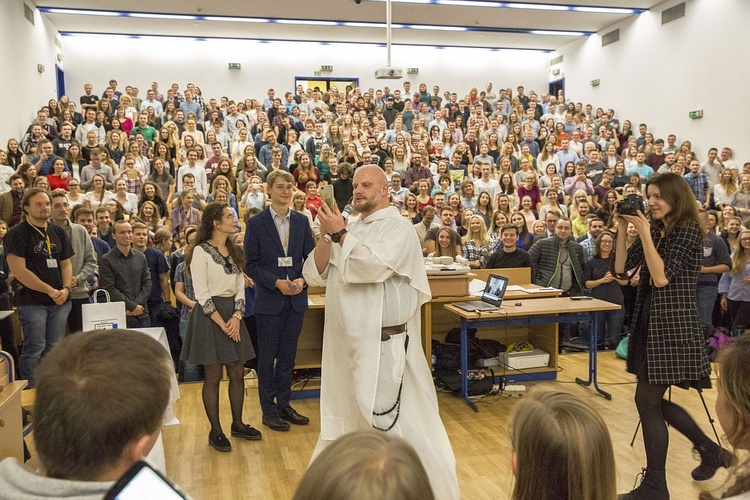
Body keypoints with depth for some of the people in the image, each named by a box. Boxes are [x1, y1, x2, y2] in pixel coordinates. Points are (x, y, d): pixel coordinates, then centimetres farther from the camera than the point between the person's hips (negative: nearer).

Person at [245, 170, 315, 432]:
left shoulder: (301, 221, 6)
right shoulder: (256, 223, -3)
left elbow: (311, 257, 7)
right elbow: (251, 264, -5)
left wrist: (302, 280, -10)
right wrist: (276, 282, -15)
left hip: (296, 299, 3)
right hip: (269, 299, -3)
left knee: (288, 355, 13)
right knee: (267, 356, 6)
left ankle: (284, 405, 25)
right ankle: (268, 409, 18)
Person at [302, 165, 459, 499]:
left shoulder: (398, 227, -8)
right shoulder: (350, 228, 11)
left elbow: (374, 267, -26)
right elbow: (315, 275, 7)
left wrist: (340, 234, -17)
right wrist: (326, 238, -8)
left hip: (382, 343, -7)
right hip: (345, 341, 7)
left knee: (385, 419, -3)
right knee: (343, 417, 21)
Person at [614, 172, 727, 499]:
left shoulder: (688, 231, -12)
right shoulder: (655, 230, 10)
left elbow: (662, 278, -21)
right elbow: (621, 269, 4)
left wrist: (645, 233, -21)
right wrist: (622, 228, -4)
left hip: (673, 324, -8)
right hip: (649, 321, 8)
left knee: (647, 400, -4)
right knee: (653, 401, 14)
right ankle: (709, 450, 35)